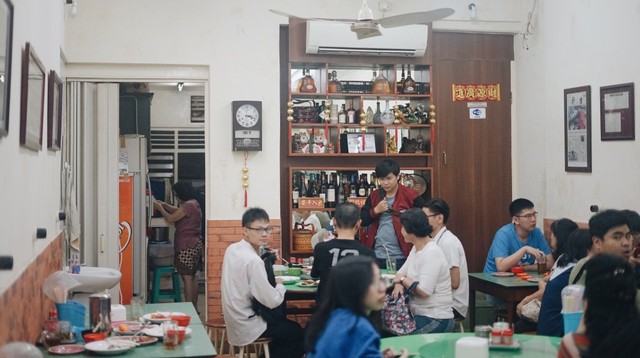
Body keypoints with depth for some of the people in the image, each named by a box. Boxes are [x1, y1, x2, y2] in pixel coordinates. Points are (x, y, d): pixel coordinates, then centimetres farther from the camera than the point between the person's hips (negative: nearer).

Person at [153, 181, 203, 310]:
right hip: (195, 245, 10)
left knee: (187, 277, -8)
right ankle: (194, 307, 20)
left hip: (187, 247, -10)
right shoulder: (193, 203, 13)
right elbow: (178, 211, 28)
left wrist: (160, 208, 0)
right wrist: (165, 205, 20)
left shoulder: (188, 205, -17)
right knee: (192, 276, 14)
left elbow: (170, 218, -14)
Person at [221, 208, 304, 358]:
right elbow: (272, 301, -23)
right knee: (298, 333, 10)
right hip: (246, 327, -8)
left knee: (284, 322, 27)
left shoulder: (232, 249, 0)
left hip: (236, 319, 8)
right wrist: (280, 285, -4)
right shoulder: (253, 260, -27)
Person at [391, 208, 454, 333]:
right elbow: (401, 273, 11)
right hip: (417, 313, 8)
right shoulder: (416, 248, 11)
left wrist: (403, 279, -9)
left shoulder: (432, 253, -18)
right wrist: (399, 285, -12)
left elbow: (424, 291, -24)